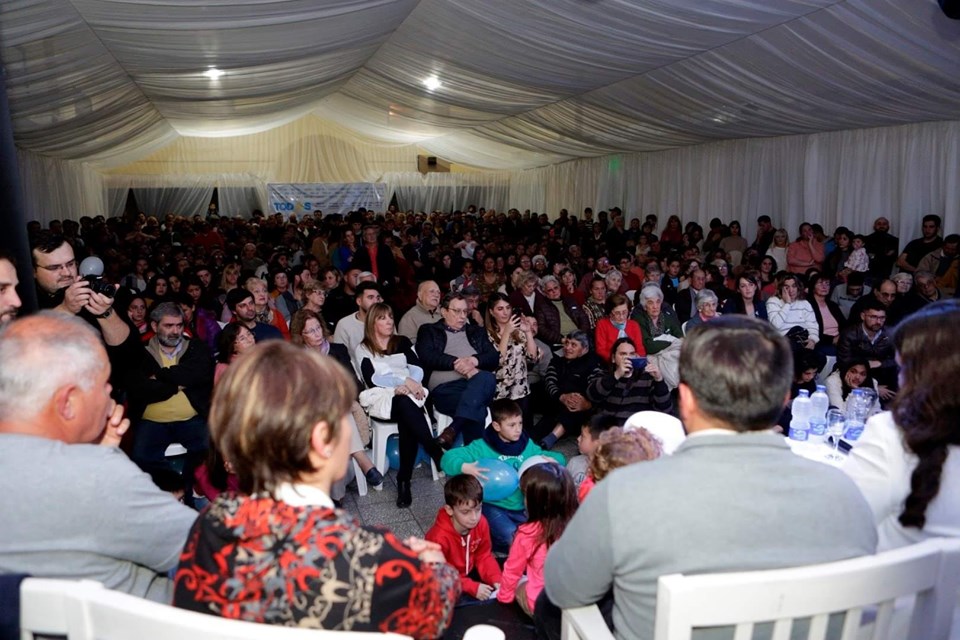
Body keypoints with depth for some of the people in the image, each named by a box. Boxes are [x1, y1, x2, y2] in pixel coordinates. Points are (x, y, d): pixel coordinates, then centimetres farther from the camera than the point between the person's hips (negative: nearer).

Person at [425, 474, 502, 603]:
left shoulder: (481, 523, -18)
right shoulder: (439, 537, -35)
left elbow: (484, 556, -5)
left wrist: (496, 579, -22)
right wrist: (473, 588, -31)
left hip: (469, 572, 5)